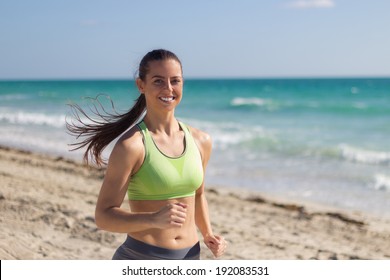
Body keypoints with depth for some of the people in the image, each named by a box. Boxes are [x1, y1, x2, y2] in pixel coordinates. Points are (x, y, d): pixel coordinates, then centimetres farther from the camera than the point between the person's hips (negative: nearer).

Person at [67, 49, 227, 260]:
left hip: (189, 258, 5)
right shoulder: (131, 145, -14)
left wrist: (208, 234, 5)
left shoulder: (200, 141, 3)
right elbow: (104, 216, -15)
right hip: (140, 258, -5)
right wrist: (154, 219, -30)